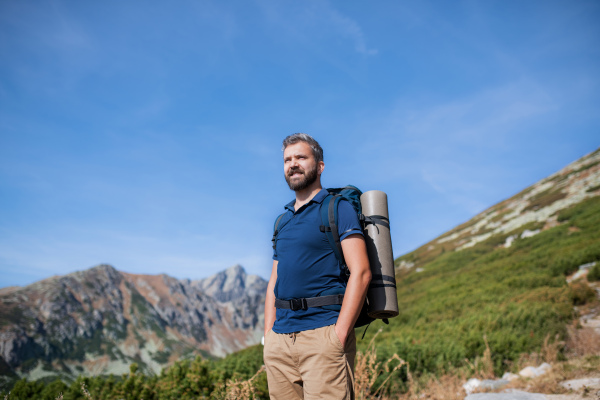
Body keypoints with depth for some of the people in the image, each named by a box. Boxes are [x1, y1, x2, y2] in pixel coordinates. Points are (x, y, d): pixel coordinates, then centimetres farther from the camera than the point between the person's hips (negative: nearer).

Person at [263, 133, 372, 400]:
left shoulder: (337, 208, 0)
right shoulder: (283, 221, 19)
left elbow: (361, 272, -10)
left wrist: (339, 335, -16)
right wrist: (268, 335, 10)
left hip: (322, 333, -6)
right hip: (280, 340, 6)